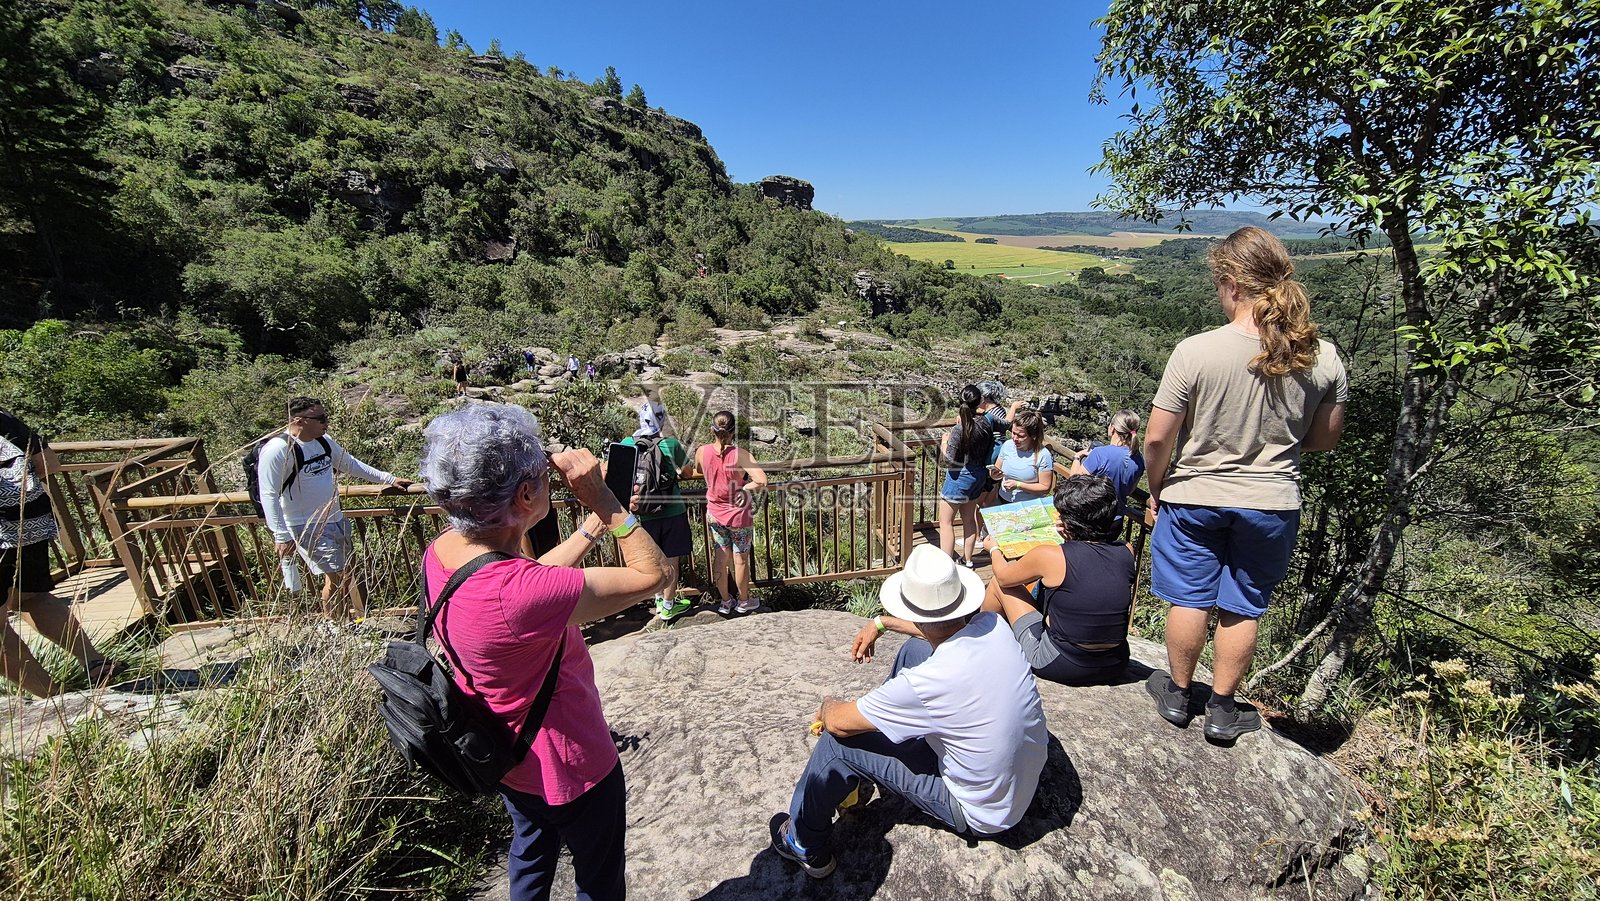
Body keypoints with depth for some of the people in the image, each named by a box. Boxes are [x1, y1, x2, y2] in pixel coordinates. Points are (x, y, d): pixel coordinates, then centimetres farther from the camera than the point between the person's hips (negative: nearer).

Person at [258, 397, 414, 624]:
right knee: (335, 576, -5)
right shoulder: (277, 450, -19)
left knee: (346, 572, 15)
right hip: (307, 528, -8)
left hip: (335, 519, 8)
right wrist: (282, 536, -19)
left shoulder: (324, 441, 4)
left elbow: (351, 464, 18)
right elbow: (269, 496, -18)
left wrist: (390, 479, 16)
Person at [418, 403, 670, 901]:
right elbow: (653, 574, -33)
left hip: (508, 750, 8)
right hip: (567, 766, -7)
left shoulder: (442, 551, -16)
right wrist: (603, 499, -30)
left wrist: (594, 525, -4)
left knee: (530, 851, 35)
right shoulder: (515, 594, -42)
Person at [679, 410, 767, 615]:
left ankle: (725, 602, 33)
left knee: (720, 558, 18)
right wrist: (744, 487, -15)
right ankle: (743, 602, 32)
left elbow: (696, 472, 10)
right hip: (739, 516, -3)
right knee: (740, 560, 14)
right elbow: (762, 482, -32)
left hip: (715, 515, 4)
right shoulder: (740, 454, -25)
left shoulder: (702, 452, -12)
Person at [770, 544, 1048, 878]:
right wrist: (881, 622, 18)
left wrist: (828, 706, 2)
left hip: (983, 813, -7)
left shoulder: (926, 682, -37)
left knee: (839, 739, -8)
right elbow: (940, 627, 9)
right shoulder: (992, 624, -18)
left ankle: (806, 847, 19)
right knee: (914, 648, 10)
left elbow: (838, 722, -21)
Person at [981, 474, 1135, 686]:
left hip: (1059, 665, -5)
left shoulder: (1050, 557, -20)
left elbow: (1004, 577, -1)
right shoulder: (1127, 553, -9)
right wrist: (1073, 540, 21)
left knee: (998, 582, 12)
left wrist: (993, 549, 19)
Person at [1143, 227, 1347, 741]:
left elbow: (1157, 439, -17)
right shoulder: (1324, 359, -8)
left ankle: (1178, 693, 34)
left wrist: (1157, 489, 0)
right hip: (1272, 505, 3)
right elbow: (1325, 440, 4)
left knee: (1188, 600, 15)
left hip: (1194, 498, -3)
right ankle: (1222, 708, 32)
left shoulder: (1195, 352, -21)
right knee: (1241, 609, 17)